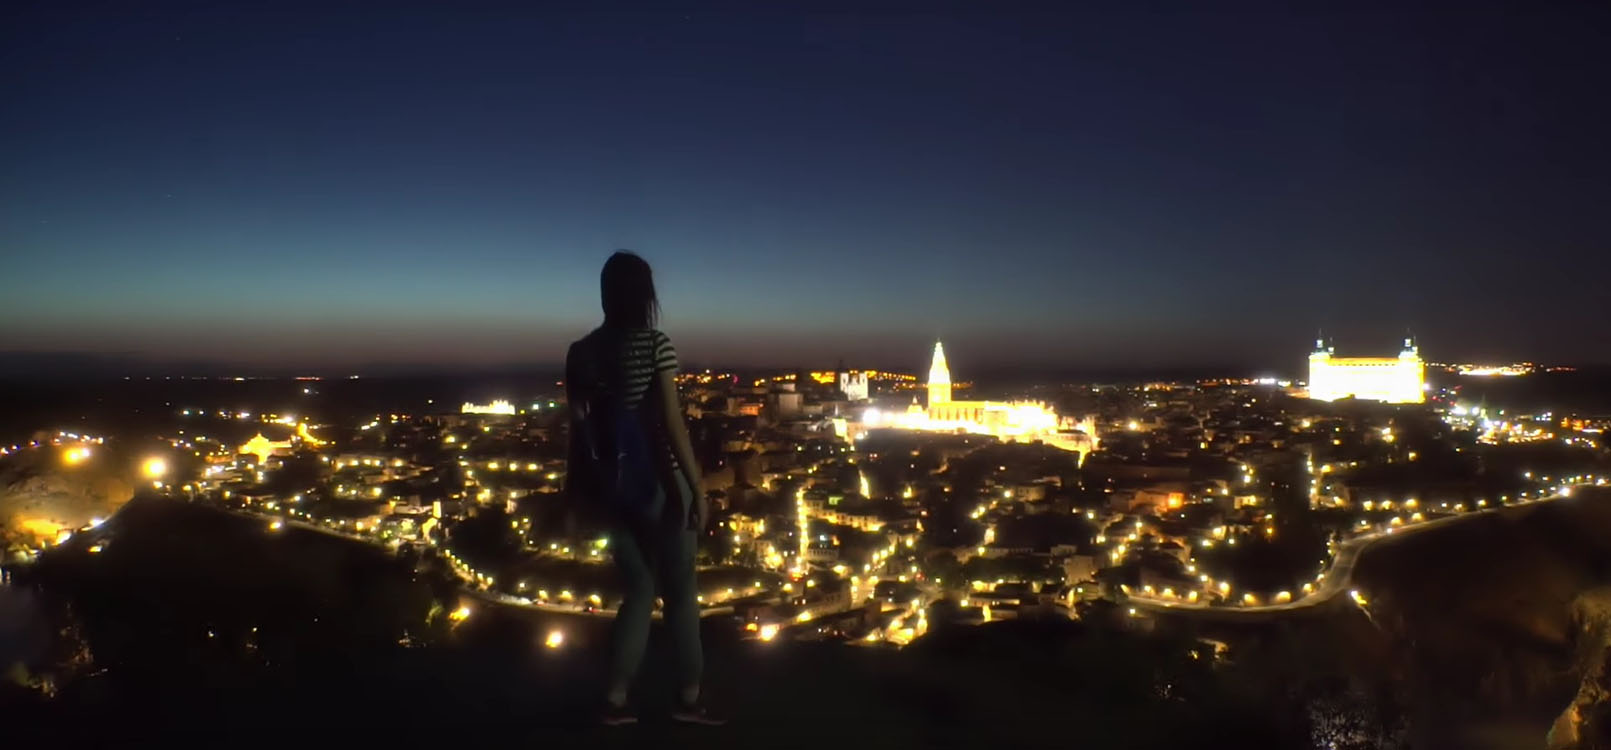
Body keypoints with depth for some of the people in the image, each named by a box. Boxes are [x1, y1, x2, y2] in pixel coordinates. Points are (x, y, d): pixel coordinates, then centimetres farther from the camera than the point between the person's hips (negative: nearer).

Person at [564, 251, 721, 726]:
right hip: (657, 482, -5)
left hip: (611, 486, 5)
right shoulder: (656, 345, -12)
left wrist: (580, 493, 13)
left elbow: (578, 428, 4)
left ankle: (615, 700, 16)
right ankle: (688, 697, 18)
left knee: (638, 590, 16)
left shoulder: (581, 352, 2)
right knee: (679, 590, 10)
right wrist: (698, 489, -10)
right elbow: (672, 424, -15)